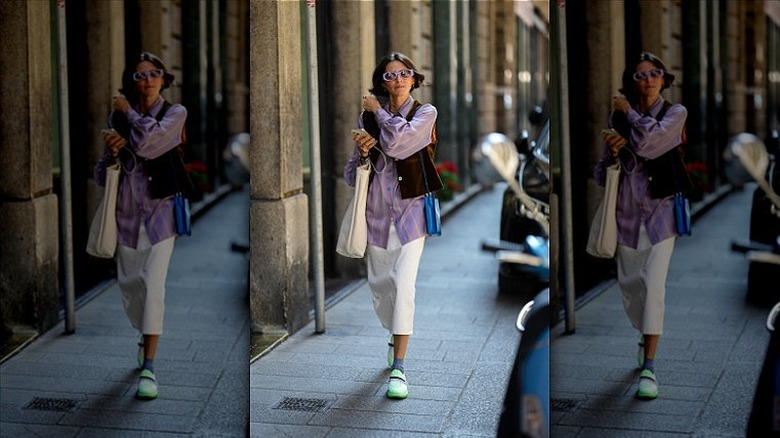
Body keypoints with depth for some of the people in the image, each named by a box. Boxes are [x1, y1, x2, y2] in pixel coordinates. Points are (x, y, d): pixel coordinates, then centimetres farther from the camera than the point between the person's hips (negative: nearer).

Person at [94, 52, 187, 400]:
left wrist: (129, 112, -6)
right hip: (126, 210, 3)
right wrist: (111, 152, -12)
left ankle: (148, 367, -16)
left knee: (153, 283, -15)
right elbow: (102, 174, 9)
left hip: (159, 210, -3)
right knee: (129, 283, 8)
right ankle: (146, 337, 39)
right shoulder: (118, 117, 7)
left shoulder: (175, 113, -1)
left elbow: (148, 142, -21)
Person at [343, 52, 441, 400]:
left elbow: (398, 142, -19)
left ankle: (398, 367, -14)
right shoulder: (368, 117, 7)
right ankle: (396, 337, 41)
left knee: (404, 284, -15)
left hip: (410, 208, -3)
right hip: (376, 208, 3)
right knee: (379, 282, 10)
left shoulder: (425, 113, 1)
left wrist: (379, 112, -3)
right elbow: (352, 174, 11)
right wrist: (361, 151, -10)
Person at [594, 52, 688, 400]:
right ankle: (645, 338, 40)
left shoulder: (675, 113, -1)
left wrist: (629, 112, -5)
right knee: (629, 284, 9)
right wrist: (612, 152, -11)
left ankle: (648, 367, -16)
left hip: (659, 210, -3)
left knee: (654, 284, -15)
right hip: (626, 210, 3)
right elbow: (603, 173, 10)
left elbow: (648, 142, -20)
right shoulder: (618, 117, 7)